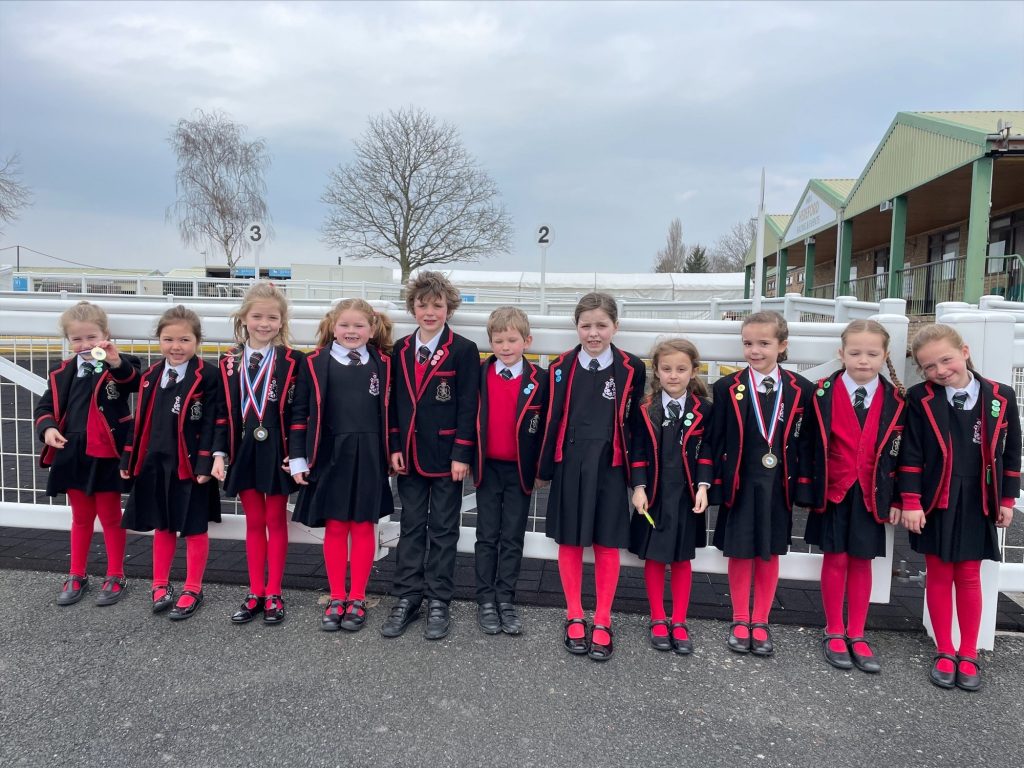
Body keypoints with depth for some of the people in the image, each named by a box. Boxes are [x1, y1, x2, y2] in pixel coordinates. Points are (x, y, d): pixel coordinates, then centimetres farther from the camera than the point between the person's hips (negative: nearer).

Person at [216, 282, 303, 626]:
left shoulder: (291, 361, -6)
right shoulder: (229, 363, 4)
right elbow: (223, 412, 5)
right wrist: (220, 452, -1)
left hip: (277, 451, -3)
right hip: (244, 451, 3)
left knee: (276, 521, 9)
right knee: (254, 522, 12)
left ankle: (274, 594, 19)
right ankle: (255, 593, 23)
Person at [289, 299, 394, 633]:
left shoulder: (383, 364, 4)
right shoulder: (316, 363, 0)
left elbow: (389, 412, 8)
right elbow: (300, 413, 1)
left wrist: (394, 452, 6)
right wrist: (298, 458, -2)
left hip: (368, 458, 1)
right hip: (330, 456, -1)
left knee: (363, 528, 8)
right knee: (335, 528, 8)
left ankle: (357, 599, 20)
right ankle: (337, 598, 21)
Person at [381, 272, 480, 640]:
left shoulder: (464, 350, -6)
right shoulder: (400, 349, 8)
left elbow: (468, 406, -9)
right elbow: (395, 401, 9)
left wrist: (462, 455, -13)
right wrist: (395, 447, 1)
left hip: (446, 455, -4)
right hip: (409, 454, 4)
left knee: (443, 530, 7)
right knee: (411, 527, 12)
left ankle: (438, 602, 18)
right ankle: (407, 598, 22)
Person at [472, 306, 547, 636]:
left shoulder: (539, 379, -4)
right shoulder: (479, 374, -2)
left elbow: (544, 426, -1)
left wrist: (541, 468, -3)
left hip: (520, 470, 0)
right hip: (488, 467, 1)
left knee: (513, 538, 8)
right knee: (487, 536, 8)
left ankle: (506, 600, 18)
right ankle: (485, 600, 17)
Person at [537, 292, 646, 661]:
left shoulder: (632, 368, -3)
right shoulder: (561, 367, 1)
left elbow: (635, 423, 0)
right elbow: (552, 419, 3)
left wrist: (636, 472, 0)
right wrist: (546, 467, 3)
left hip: (609, 467, -1)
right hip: (569, 465, 1)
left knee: (607, 544, 7)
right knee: (569, 542, 10)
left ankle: (602, 622, 22)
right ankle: (574, 617, 26)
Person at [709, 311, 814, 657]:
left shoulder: (801, 390, -1)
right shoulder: (727, 388, -4)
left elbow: (805, 442, 2)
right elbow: (716, 440, -3)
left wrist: (805, 486, -2)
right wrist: (713, 483, -6)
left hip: (778, 487, 1)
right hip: (740, 485, -1)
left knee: (770, 554, 12)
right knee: (740, 553, 9)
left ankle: (761, 622, 27)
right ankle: (740, 620, 25)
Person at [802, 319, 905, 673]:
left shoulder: (895, 400, -1)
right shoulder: (823, 393, -6)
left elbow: (898, 454, 3)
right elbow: (810, 445, -5)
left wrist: (896, 500, 2)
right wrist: (808, 491, -7)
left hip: (871, 495, 2)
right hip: (833, 492, -1)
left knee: (862, 562, 10)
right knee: (835, 560, 7)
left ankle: (856, 635, 23)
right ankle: (834, 633, 21)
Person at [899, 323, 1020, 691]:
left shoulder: (1001, 397, -1)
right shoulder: (920, 399, -7)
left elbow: (1011, 453, 7)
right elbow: (910, 456, -6)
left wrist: (1007, 500, 7)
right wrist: (911, 502, -9)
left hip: (978, 503, 1)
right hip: (935, 501, -1)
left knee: (969, 577, 11)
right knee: (939, 576, 9)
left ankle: (968, 654, 23)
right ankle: (944, 652, 21)